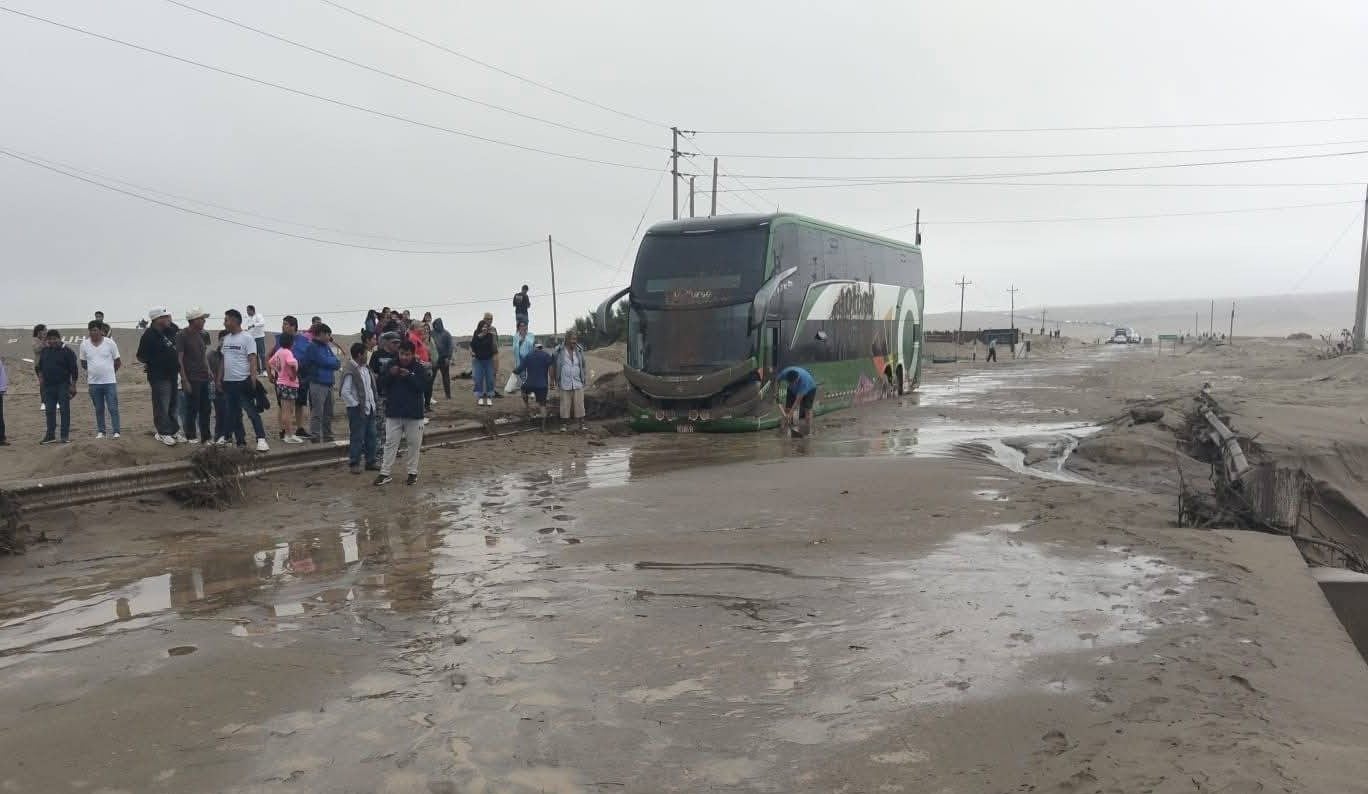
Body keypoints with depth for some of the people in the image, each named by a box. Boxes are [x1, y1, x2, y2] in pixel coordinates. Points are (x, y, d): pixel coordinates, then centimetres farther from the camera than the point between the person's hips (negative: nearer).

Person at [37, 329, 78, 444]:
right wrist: (41, 381, 8)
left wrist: (73, 385, -8)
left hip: (63, 386, -4)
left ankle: (65, 436, 2)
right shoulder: (44, 351, 8)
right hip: (48, 386, 5)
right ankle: (50, 435, 14)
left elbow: (74, 369, -5)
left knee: (65, 411, -2)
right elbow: (40, 368, 17)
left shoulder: (67, 351, -5)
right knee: (49, 411, 7)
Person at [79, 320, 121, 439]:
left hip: (110, 381, -2)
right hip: (93, 382, 2)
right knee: (99, 409, 11)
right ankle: (100, 431, 19)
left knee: (113, 408, -4)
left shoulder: (110, 343, -5)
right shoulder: (84, 344, 1)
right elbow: (83, 363, 13)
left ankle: (116, 431, 0)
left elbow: (117, 362, 4)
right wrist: (92, 371, 14)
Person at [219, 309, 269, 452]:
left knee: (252, 412, -9)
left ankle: (261, 440, -10)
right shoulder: (226, 338, 13)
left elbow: (252, 359, -13)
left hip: (243, 381, -8)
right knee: (233, 414, 11)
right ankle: (240, 441, 18)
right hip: (228, 382, 8)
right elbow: (223, 360, 18)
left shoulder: (247, 338, -9)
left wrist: (253, 379, -20)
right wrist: (219, 378, 14)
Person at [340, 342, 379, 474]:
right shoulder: (350, 371, -16)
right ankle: (354, 463, 8)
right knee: (357, 437, -1)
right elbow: (345, 392, -19)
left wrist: (373, 402, 12)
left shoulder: (366, 368, 11)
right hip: (357, 410, -8)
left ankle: (370, 462, 21)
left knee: (371, 436, 12)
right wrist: (356, 405, -17)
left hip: (369, 408, 8)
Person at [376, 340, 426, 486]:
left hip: (414, 413, -1)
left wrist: (409, 376, -22)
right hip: (393, 412, 1)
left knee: (414, 444, 7)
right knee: (390, 443, 5)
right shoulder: (391, 365, 2)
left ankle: (413, 472, 20)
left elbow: (423, 386, -12)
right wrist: (390, 374, -17)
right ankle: (385, 473, 8)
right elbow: (381, 383, 1)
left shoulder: (418, 368, -3)